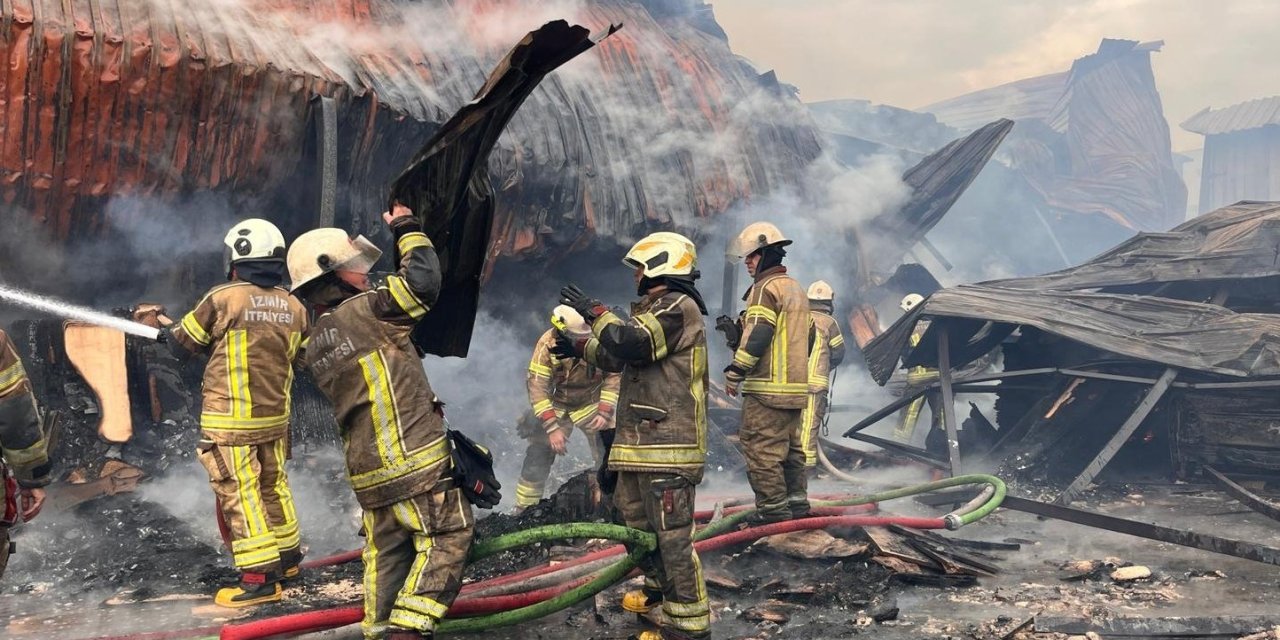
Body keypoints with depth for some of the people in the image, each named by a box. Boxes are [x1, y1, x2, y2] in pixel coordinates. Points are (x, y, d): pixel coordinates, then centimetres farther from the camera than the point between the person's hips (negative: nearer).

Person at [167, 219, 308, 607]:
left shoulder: (224, 299, -14)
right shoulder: (293, 308, 1)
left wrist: (169, 331, 23)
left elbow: (184, 343, -1)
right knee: (274, 484, 20)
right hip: (275, 414, 6)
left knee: (239, 493, -1)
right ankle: (287, 554, 33)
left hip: (230, 419, -6)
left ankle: (260, 577, -1)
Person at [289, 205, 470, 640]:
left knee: (386, 553, 17)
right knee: (447, 539, -1)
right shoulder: (365, 311, -13)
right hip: (415, 462, -8)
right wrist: (407, 229, -3)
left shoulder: (315, 346, 13)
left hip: (368, 473, 8)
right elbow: (423, 281, -17)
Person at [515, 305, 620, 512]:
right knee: (537, 458, -4)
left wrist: (604, 412, -22)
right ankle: (524, 510, 12)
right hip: (555, 406, 0)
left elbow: (614, 375, -13)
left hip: (591, 403, 0)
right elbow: (537, 387, -22)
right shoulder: (547, 344, -24)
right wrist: (552, 428, -27)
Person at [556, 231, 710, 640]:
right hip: (642, 440, 11)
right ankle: (660, 586, 39)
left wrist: (595, 312, -13)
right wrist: (580, 348, 26)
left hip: (668, 442, -11)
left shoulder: (677, 306, -11)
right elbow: (621, 357, 31)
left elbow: (630, 343, -25)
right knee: (633, 515, 21)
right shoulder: (658, 310, 22)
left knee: (672, 533, -9)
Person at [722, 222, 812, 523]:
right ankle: (797, 500, 21)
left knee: (762, 447, -5)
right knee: (791, 446, 16)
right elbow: (807, 335, 23)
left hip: (768, 387, -10)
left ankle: (773, 506, -4)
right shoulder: (797, 288, 19)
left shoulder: (766, 288, -11)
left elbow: (756, 336, -19)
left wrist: (734, 373, -14)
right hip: (797, 387, 10)